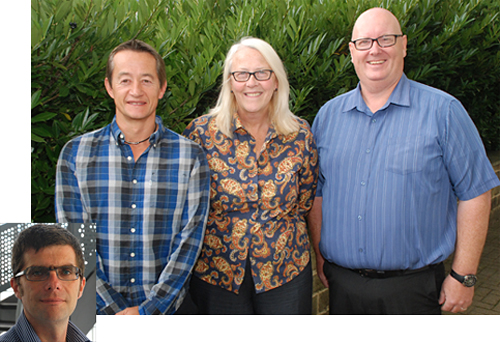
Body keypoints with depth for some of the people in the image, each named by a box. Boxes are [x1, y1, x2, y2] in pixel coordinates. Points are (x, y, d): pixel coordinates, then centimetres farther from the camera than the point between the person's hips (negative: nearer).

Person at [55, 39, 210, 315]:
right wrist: (114, 310, -14)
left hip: (167, 309, 0)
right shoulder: (75, 154, -2)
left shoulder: (190, 156, -4)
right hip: (97, 309, 1)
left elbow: (190, 238, -7)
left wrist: (149, 309, -15)